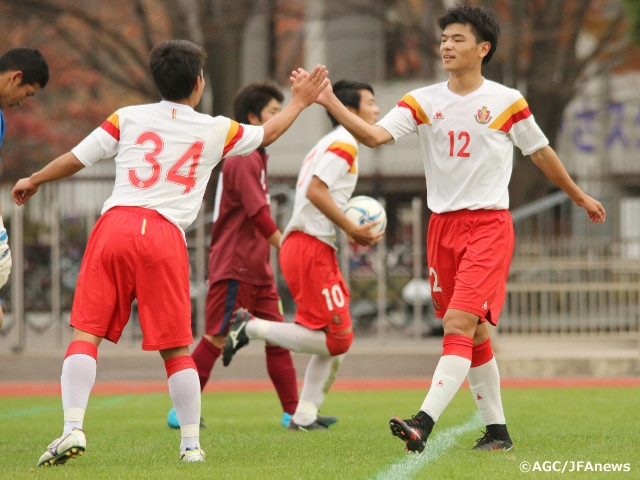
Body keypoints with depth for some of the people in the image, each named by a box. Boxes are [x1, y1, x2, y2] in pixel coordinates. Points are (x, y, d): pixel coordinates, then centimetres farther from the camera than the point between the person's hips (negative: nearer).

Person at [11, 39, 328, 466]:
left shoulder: (128, 118, 12)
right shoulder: (216, 131, 14)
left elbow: (75, 159, 15)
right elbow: (268, 133, 31)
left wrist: (32, 181, 32)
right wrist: (300, 101, 48)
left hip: (115, 223, 0)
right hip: (167, 237, 0)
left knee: (86, 333, -1)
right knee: (176, 348, 8)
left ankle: (73, 428, -15)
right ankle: (191, 444, 10)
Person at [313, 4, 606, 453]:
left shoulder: (506, 101, -1)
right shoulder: (423, 102, 5)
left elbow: (541, 152, 13)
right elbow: (375, 135, -10)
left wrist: (580, 197, 24)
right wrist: (331, 104, -25)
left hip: (489, 225, -4)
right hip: (443, 226, 4)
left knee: (459, 323, -17)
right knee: (474, 335, 9)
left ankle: (424, 423, -29)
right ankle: (497, 431, 18)